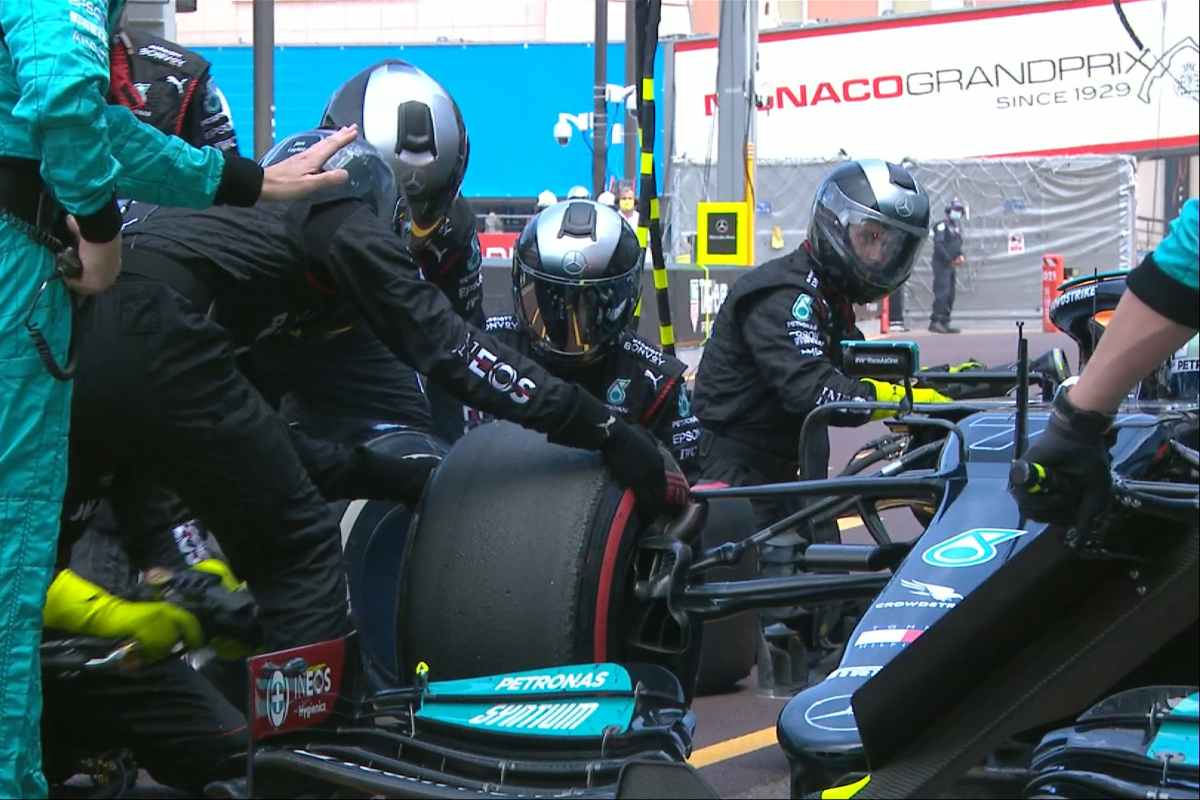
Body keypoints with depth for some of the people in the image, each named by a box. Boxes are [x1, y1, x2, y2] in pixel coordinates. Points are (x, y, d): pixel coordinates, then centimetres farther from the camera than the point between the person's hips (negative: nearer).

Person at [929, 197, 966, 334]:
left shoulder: (957, 228, 19)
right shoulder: (942, 226, -8)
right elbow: (938, 245, -17)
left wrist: (961, 256, 2)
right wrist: (950, 259, -18)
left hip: (950, 266, 9)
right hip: (941, 264, -9)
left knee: (950, 296, 8)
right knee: (942, 292, -17)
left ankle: (944, 323, 11)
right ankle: (935, 321, -20)